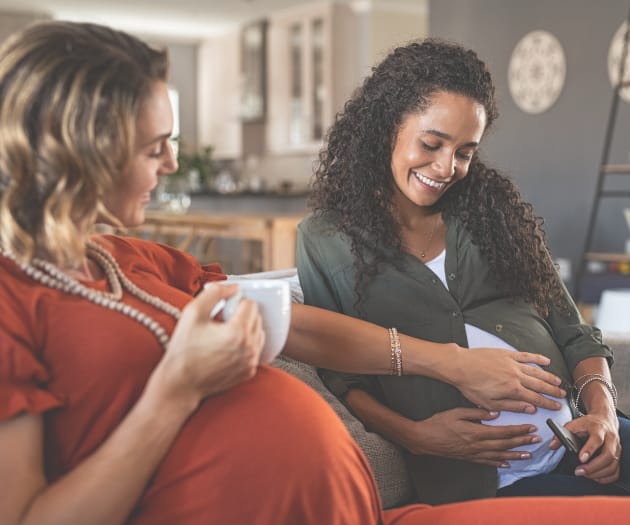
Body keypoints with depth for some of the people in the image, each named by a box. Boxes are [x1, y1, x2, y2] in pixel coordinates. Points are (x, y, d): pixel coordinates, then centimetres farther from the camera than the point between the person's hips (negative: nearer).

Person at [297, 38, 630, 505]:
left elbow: (573, 335, 12)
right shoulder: (326, 239, 6)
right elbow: (339, 374, 4)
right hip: (475, 482, -4)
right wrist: (412, 435, -12)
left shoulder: (492, 207, 13)